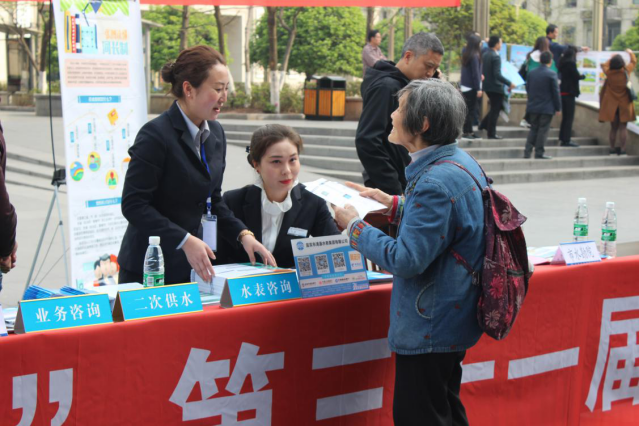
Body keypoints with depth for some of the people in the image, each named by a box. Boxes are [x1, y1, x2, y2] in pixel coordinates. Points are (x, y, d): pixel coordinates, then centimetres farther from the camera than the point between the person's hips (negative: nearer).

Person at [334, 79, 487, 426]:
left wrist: (355, 226, -15)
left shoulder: (436, 182, -26)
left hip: (428, 330, -10)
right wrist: (393, 204, 16)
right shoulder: (461, 163, 6)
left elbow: (406, 260, -27)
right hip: (453, 319, 10)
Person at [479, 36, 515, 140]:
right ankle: (491, 133, 5)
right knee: (495, 110, 1)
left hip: (487, 85, 8)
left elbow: (483, 71, 14)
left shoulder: (485, 55, 7)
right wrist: (509, 83, -22)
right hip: (496, 87, -8)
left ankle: (484, 125, 19)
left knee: (495, 108, 23)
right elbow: (497, 74, -25)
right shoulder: (496, 57, -19)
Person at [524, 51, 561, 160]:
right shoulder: (551, 74, -12)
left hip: (533, 107, 5)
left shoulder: (531, 73, 5)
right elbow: (555, 92, -10)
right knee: (543, 130, 1)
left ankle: (527, 152, 7)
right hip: (547, 108, -5)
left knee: (533, 129, 13)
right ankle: (539, 153, 1)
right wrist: (558, 107, -3)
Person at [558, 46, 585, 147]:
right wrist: (583, 76, 5)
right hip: (569, 92, -8)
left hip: (563, 92, 8)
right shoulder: (571, 63, -14)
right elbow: (576, 76, -15)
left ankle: (562, 139, 17)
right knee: (569, 117, -4)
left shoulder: (563, 63, 11)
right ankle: (566, 140, -4)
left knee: (565, 116, 14)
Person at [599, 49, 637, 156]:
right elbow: (634, 62, 9)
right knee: (623, 127, -1)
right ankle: (622, 150, -4)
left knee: (613, 128, 11)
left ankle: (612, 149, 13)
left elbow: (604, 66, 16)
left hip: (611, 105, 2)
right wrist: (630, 53, 27)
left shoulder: (609, 73, -7)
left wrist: (611, 59, 30)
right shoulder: (626, 71, -10)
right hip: (624, 104, -2)